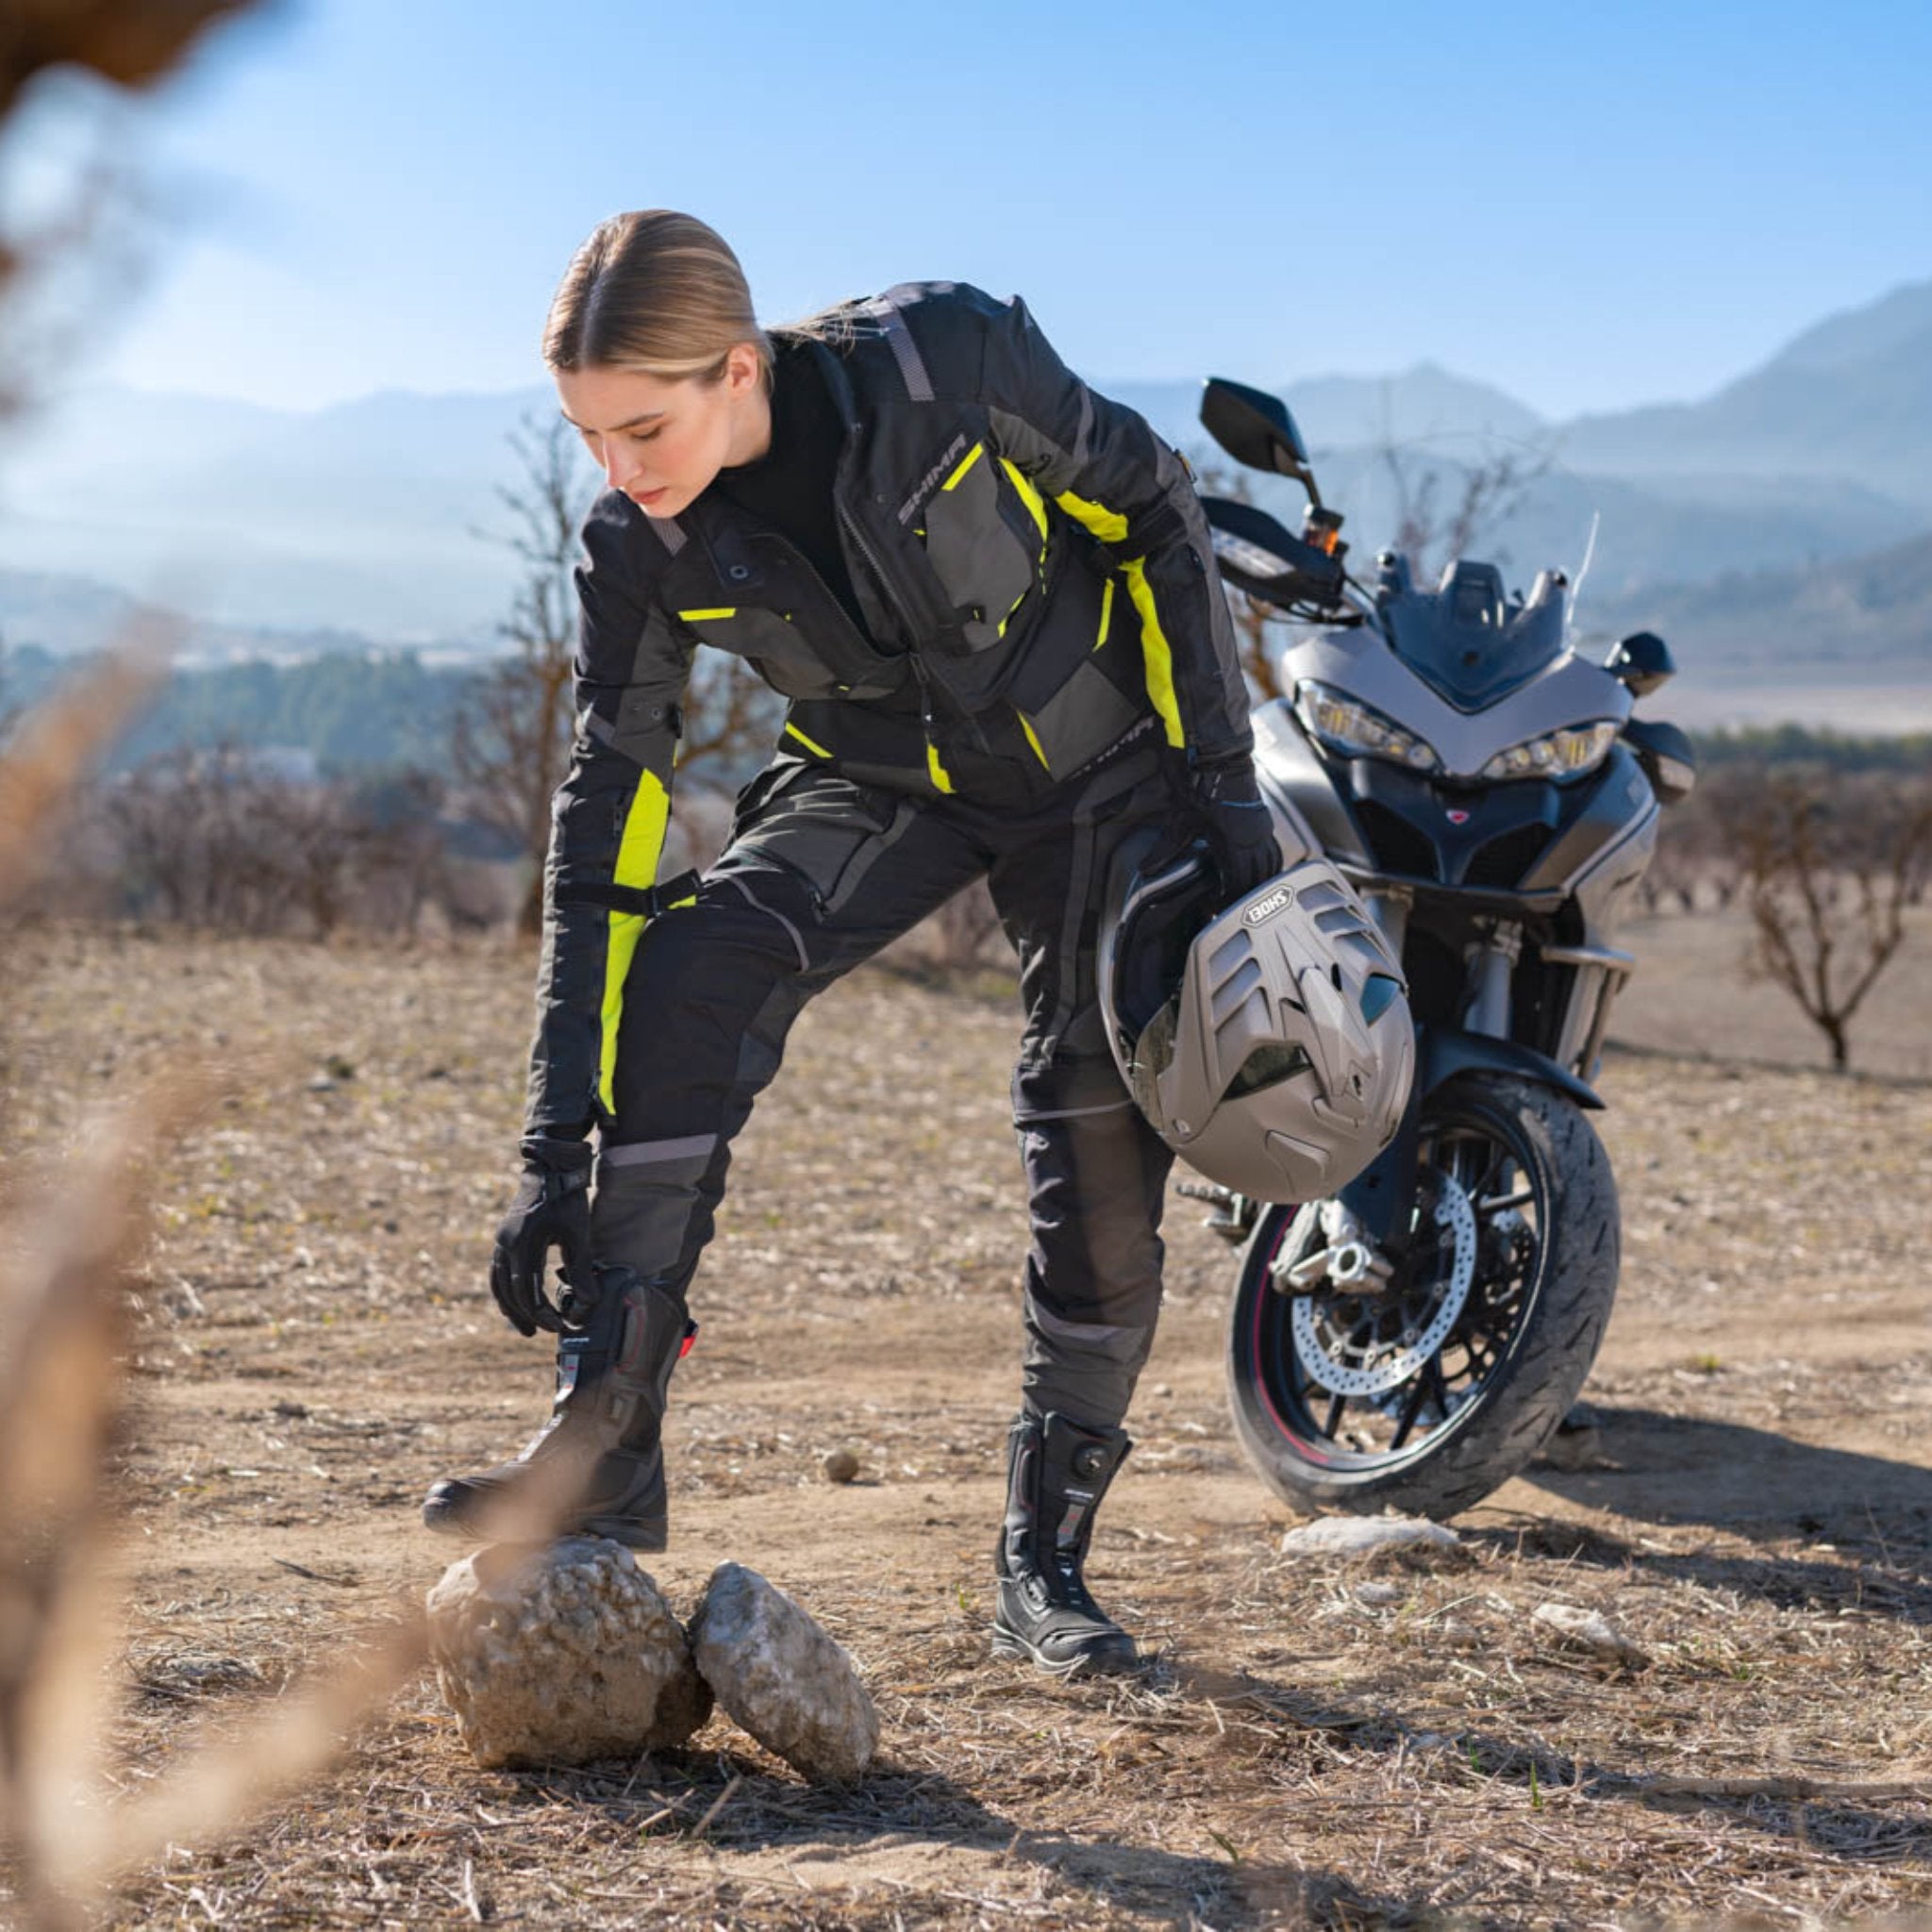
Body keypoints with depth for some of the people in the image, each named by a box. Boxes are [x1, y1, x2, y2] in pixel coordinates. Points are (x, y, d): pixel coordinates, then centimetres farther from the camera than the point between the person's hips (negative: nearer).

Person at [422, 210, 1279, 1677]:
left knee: (1101, 1121, -12)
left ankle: (1048, 1559, 2)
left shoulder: (942, 359, -29)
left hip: (1095, 759, -2)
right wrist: (557, 1153, -20)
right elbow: (605, 823, -17)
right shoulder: (639, 545, -19)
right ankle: (607, 1442, -25)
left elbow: (1150, 502, -13)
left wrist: (1220, 770, -13)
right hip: (879, 783, 2)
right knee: (688, 973, -24)